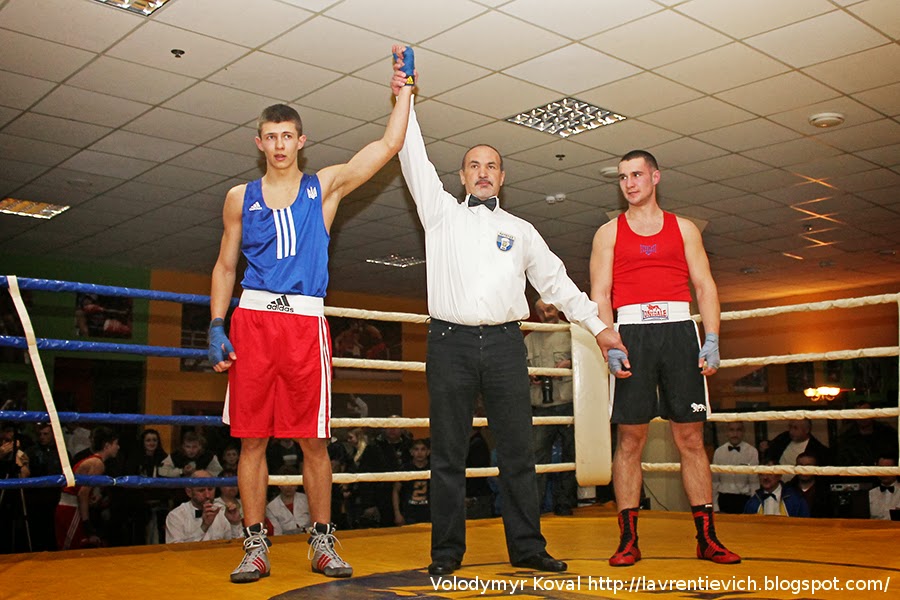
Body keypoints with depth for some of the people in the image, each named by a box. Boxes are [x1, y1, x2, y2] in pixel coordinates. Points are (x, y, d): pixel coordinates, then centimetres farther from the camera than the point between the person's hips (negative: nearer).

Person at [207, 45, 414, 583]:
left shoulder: (324, 187, 11)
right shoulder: (241, 197, 14)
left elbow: (388, 145, 5)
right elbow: (225, 266, 15)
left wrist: (402, 90, 1)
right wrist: (216, 328, 5)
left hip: (307, 324, -1)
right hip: (252, 321, 1)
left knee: (313, 439, 1)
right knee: (252, 437, 1)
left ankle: (323, 543, 12)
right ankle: (256, 545, 11)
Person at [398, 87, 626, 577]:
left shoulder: (520, 230, 18)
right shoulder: (442, 212, 14)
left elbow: (556, 282, 18)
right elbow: (416, 162, 8)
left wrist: (599, 326, 14)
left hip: (504, 344, 2)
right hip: (450, 341, -1)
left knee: (518, 451, 1)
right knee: (448, 454, 0)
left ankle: (527, 547, 9)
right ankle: (447, 551, 7)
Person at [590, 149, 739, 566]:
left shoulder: (684, 229, 16)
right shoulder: (609, 233, 13)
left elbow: (705, 286, 10)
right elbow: (599, 294, 5)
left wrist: (712, 340, -4)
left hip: (680, 331, 1)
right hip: (632, 332, -1)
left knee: (691, 438, 1)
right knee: (629, 440, -2)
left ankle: (706, 537, 6)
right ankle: (628, 539, 3)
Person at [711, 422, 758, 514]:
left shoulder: (752, 451, -2)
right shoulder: (718, 452, 6)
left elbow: (754, 482, -3)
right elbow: (714, 480, 8)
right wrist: (715, 506, 4)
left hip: (743, 499, -2)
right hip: (724, 499, 2)